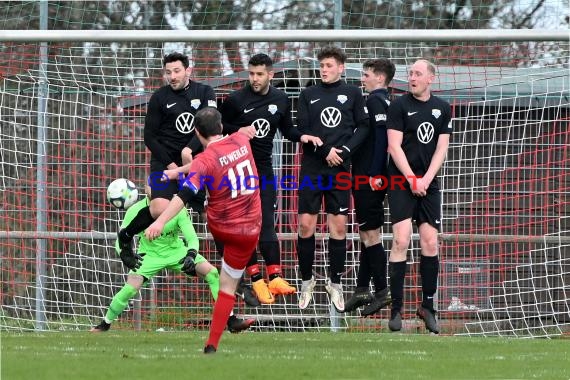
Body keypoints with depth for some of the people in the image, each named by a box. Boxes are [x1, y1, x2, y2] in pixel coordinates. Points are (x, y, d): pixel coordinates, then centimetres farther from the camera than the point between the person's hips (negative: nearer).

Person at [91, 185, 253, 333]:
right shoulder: (135, 211, -21)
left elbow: (192, 237, -22)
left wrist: (191, 256, -43)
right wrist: (125, 255, -38)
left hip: (176, 250, 1)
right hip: (150, 254, -1)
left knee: (212, 272, -15)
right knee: (130, 289, -22)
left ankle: (231, 321, -9)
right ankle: (105, 324, 2)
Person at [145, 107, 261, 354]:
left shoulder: (205, 161, -17)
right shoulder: (242, 141, -2)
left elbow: (184, 195, -31)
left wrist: (161, 221, -40)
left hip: (219, 227, -2)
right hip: (249, 230, 2)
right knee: (228, 287, 5)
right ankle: (212, 345, 0)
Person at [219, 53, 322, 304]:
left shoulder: (281, 100, 4)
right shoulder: (236, 100, -8)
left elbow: (287, 129, 16)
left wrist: (301, 136, -3)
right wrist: (239, 131, -17)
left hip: (264, 167, 3)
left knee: (267, 223, 0)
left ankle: (274, 277, -1)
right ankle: (256, 280, 1)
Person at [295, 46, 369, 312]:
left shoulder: (353, 94, 6)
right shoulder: (308, 95, 6)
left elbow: (363, 127, 3)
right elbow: (303, 131, -1)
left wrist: (345, 150, -11)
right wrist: (325, 151, -13)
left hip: (340, 169, 0)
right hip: (312, 168, 0)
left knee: (338, 225, 0)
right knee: (306, 224, -4)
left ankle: (335, 283, 10)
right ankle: (307, 281, 10)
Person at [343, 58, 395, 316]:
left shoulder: (376, 102, -13)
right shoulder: (384, 101, 14)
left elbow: (381, 139, -21)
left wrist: (374, 175, -22)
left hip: (369, 179, -10)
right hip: (367, 178, 10)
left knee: (371, 234, -6)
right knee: (367, 234, 13)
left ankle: (381, 292, -3)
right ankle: (363, 290, 18)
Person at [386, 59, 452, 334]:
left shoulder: (442, 108, 9)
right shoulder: (399, 106, -2)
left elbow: (441, 148, 5)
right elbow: (395, 146, -7)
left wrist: (425, 180, -7)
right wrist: (411, 179, -13)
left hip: (428, 184, 3)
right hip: (401, 181, -3)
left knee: (430, 243, 0)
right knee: (401, 240, -12)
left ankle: (427, 306, 11)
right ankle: (396, 308, -9)